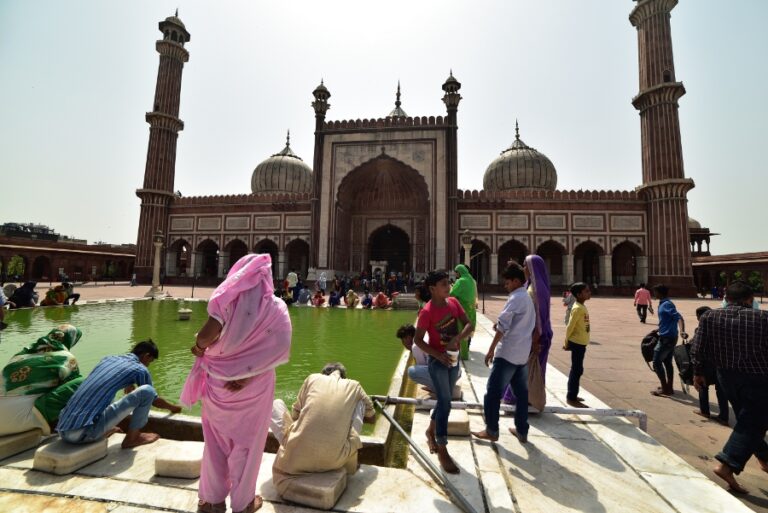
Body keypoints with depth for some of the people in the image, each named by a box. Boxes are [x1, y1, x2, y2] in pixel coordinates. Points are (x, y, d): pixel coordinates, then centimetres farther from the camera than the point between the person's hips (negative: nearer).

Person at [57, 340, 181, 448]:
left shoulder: (107, 359, 17)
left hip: (63, 431, 8)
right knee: (147, 391, -8)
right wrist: (173, 408, 32)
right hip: (85, 432, -8)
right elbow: (155, 400, 14)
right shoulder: (139, 369, -1)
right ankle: (131, 438, 8)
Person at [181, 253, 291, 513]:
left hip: (219, 379, 1)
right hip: (255, 384, 0)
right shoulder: (276, 306, -8)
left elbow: (205, 336, -22)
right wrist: (248, 374, -11)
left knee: (216, 439, 21)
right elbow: (281, 349, -17)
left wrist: (199, 347, 0)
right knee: (247, 441, 18)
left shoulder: (228, 299, -10)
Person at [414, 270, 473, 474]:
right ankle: (442, 450, 11)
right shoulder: (427, 312, -20)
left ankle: (431, 431, 42)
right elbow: (417, 340, -16)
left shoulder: (454, 302, -3)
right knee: (445, 402, -5)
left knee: (444, 400, 19)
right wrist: (439, 355, -23)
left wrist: (457, 338, -23)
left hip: (454, 359, 6)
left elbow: (469, 324, -5)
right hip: (438, 361, -6)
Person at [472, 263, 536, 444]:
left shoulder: (515, 298, -15)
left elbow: (502, 326, -20)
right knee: (521, 393, 15)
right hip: (523, 354, 9)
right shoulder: (528, 298, 13)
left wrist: (491, 350, -15)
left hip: (507, 353, -9)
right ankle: (522, 431, 23)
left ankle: (491, 430, 10)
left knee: (493, 392, 1)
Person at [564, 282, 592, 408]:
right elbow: (570, 326, -18)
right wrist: (566, 343, -10)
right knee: (577, 370, -3)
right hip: (577, 343, -9)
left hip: (581, 343, 9)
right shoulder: (578, 308, -19)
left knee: (576, 369, 16)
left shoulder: (582, 307, 11)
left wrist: (567, 342, 15)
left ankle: (572, 396, 26)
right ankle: (571, 398, 5)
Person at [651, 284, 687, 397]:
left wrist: (682, 331, -42)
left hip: (666, 338, -10)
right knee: (667, 362, 14)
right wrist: (660, 330, 36)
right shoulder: (664, 304, 13)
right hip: (670, 337, 10)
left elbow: (679, 317, -28)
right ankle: (669, 388, 21)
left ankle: (665, 389, 3)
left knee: (657, 362, -3)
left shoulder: (666, 304, -16)